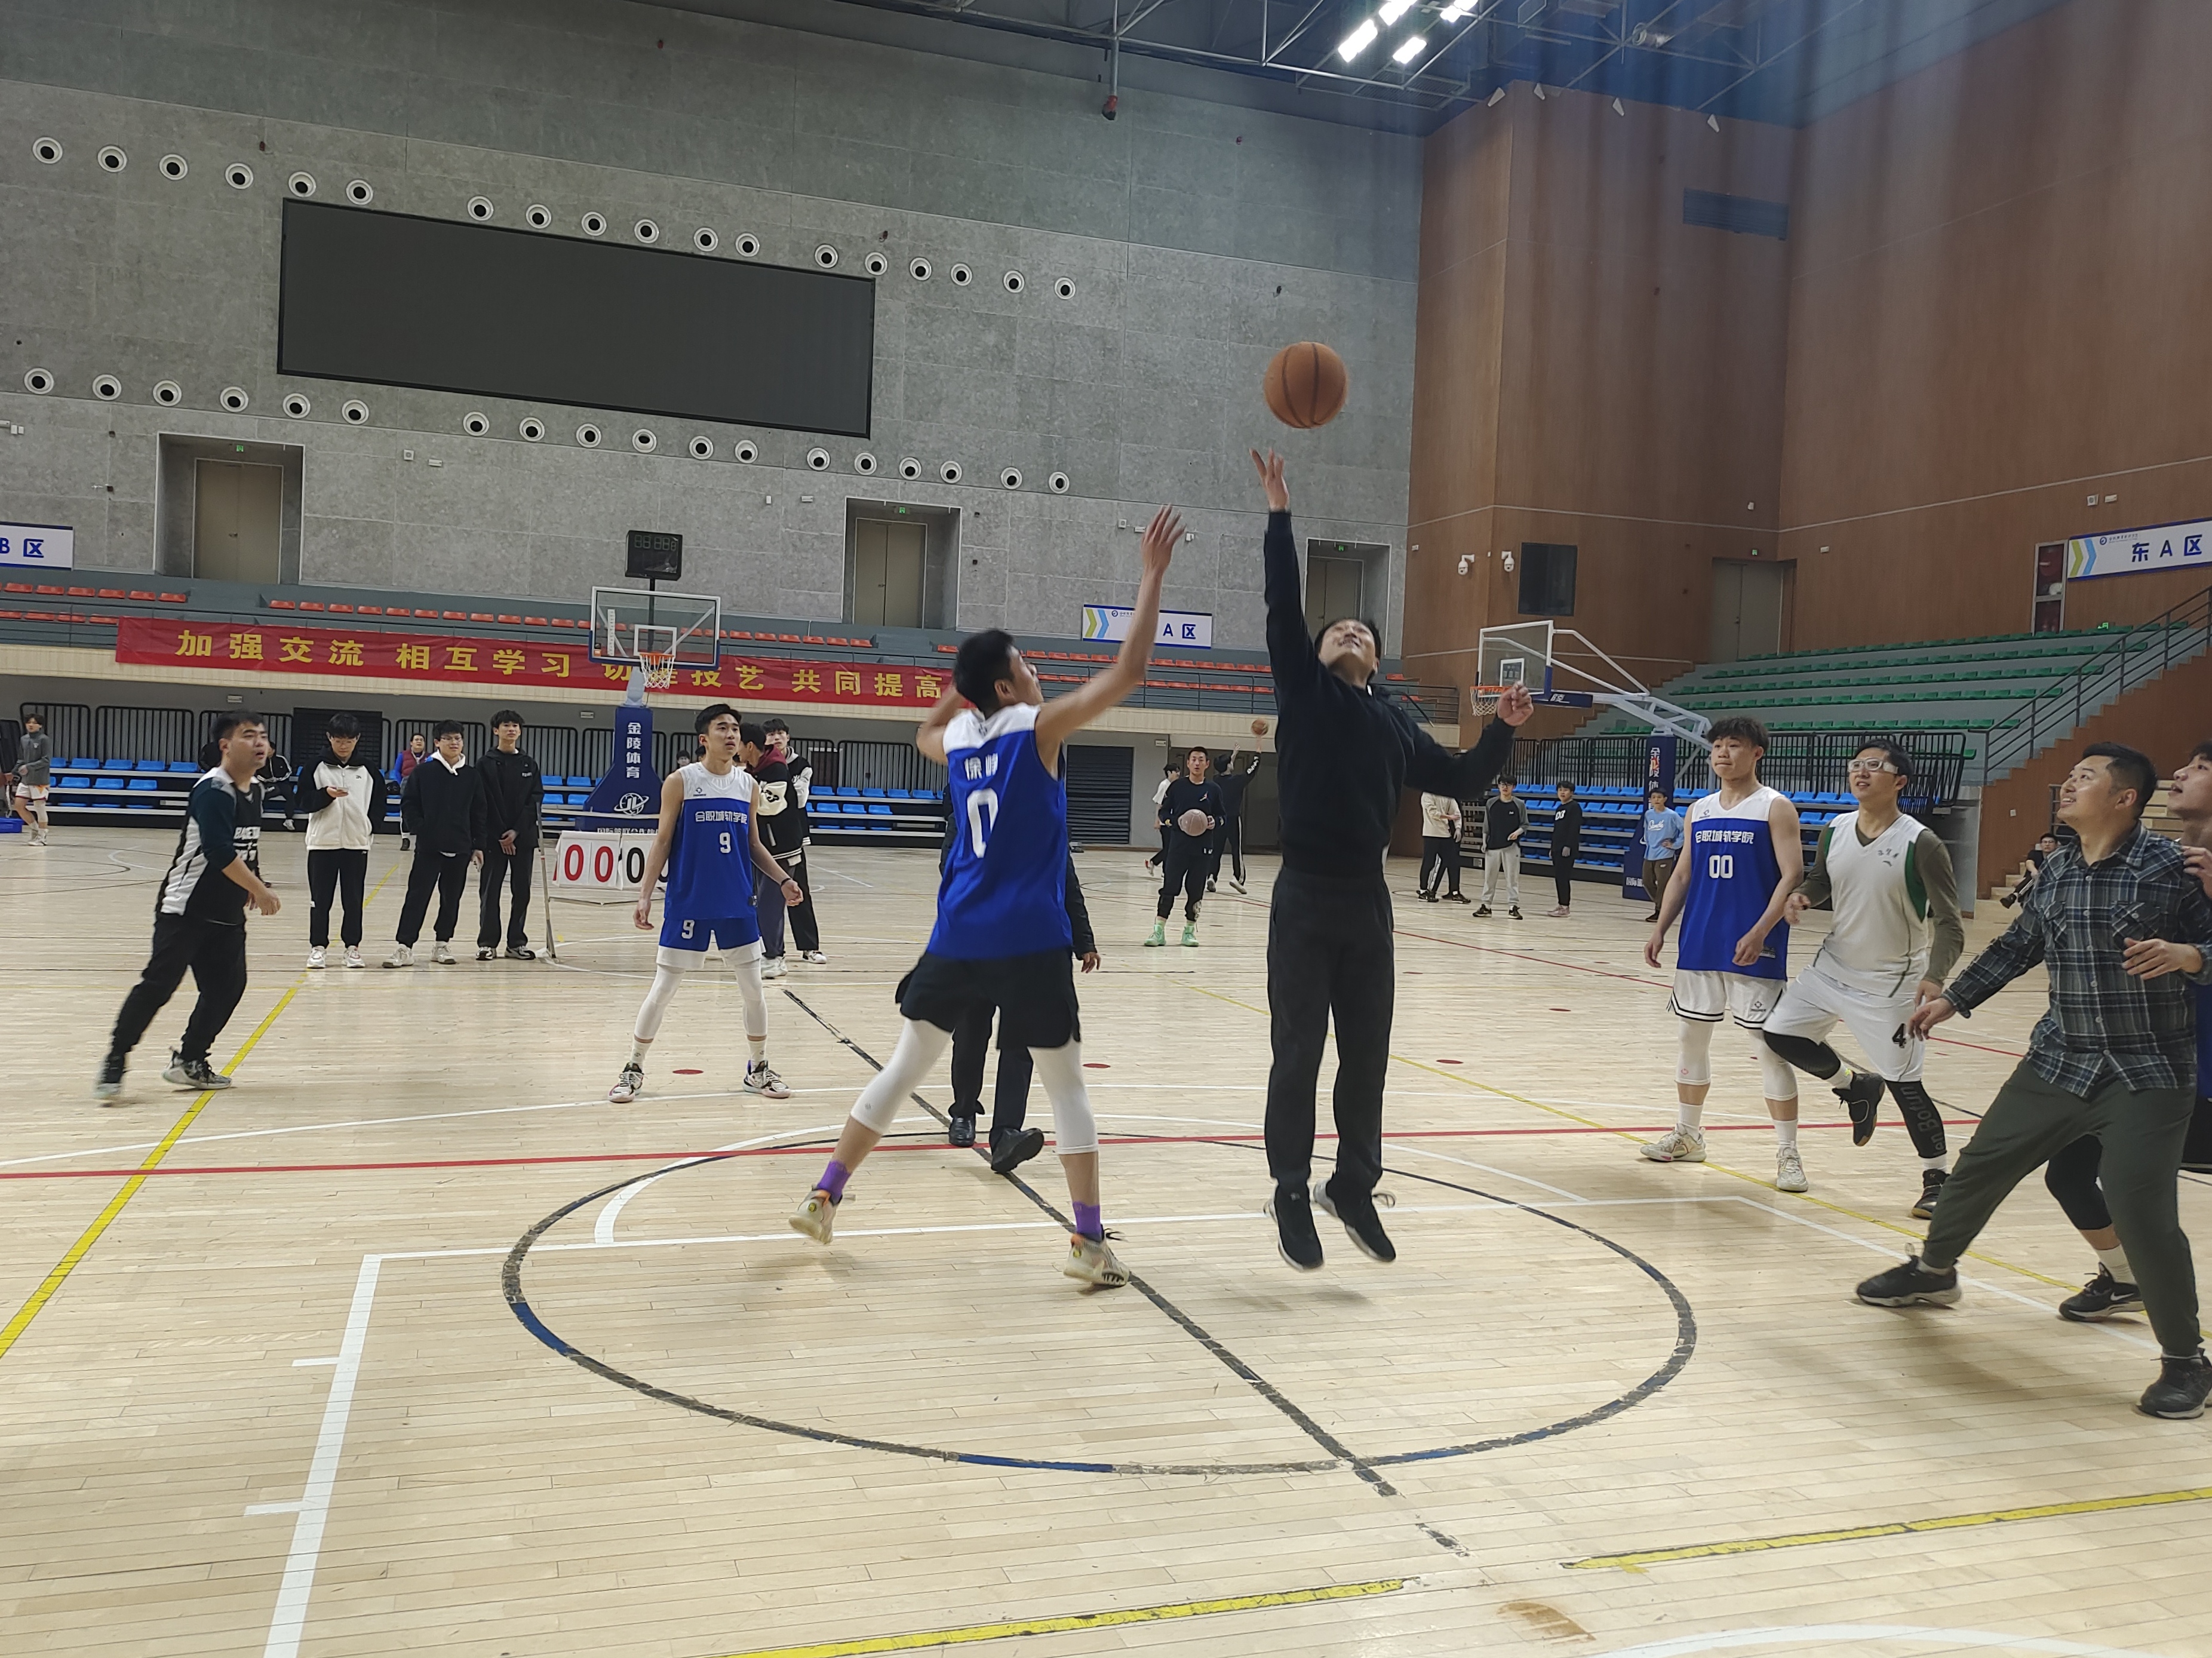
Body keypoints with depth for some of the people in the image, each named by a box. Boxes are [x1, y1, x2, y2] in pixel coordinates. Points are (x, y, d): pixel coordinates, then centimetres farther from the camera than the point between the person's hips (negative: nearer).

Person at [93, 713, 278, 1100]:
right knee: (159, 983, -13)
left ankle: (189, 1061, 19)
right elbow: (219, 852, -26)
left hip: (227, 913, 8)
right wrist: (260, 891, -20)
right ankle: (114, 1062, -3)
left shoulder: (255, 790, 9)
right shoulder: (213, 789, -18)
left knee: (227, 985, 6)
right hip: (185, 908, -8)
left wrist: (249, 887, 18)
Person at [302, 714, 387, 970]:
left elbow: (379, 805, 12)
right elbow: (304, 802, -3)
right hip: (322, 842, -1)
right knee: (320, 899, 4)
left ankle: (352, 946, 14)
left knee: (354, 899, 6)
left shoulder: (369, 770, 4)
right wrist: (326, 794, -20)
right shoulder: (316, 766, 0)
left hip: (357, 843, 1)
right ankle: (318, 946, 12)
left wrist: (370, 826, 0)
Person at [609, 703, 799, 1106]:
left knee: (754, 990, 8)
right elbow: (662, 842, -4)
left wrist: (783, 880, 2)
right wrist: (644, 895, -10)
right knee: (662, 991, 2)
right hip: (688, 904, -4)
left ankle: (758, 1070, 24)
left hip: (737, 905, 4)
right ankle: (634, 1070, 17)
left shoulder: (749, 785, 6)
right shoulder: (681, 781, -6)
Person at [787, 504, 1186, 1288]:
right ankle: (1090, 1241, 6)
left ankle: (823, 1200, 20)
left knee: (903, 1068, 16)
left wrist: (967, 680, 28)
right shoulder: (1038, 728, -7)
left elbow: (925, 730, 36)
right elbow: (1128, 670, -11)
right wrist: (1153, 574, -6)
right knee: (1065, 1084, 5)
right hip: (1031, 940, -5)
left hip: (959, 936, 5)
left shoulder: (956, 739, 9)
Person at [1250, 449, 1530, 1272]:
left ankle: (1354, 1188, 25)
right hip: (1304, 901, -4)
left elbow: (1461, 781, 17)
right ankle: (1291, 1194, 15)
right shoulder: (1304, 691, 4)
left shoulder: (1395, 722, 15)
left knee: (1366, 1059, 10)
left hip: (1368, 903, 4)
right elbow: (1283, 609, -5)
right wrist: (1279, 513, -9)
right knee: (1297, 1056, 2)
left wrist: (1504, 730, 4)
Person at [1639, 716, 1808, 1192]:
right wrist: (1661, 928, 5)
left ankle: (1788, 1153, 4)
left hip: (1754, 950, -6)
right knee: (1692, 1036, 13)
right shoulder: (1699, 811, 12)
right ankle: (1688, 1135, 27)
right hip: (1699, 945, 6)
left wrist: (1759, 933, -22)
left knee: (1770, 1046, -4)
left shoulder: (1775, 808, -5)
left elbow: (1792, 877, -12)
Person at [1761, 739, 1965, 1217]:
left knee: (1904, 1082, -4)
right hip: (1834, 966, 6)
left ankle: (1937, 1178, 14)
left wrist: (1935, 977, -34)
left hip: (1892, 983, -6)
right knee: (1781, 1034, 6)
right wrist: (1801, 896, -8)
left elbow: (1948, 923, -18)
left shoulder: (1920, 843, -19)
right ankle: (1856, 1086, 30)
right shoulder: (1834, 832, -2)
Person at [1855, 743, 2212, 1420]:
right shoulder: (2056, 871, 6)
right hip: (2060, 1060, 6)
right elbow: (2017, 946, 18)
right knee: (1983, 1162, 12)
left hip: (2148, 1076, -6)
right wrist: (1952, 999, 21)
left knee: (2142, 1211, -13)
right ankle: (1934, 1270, 38)